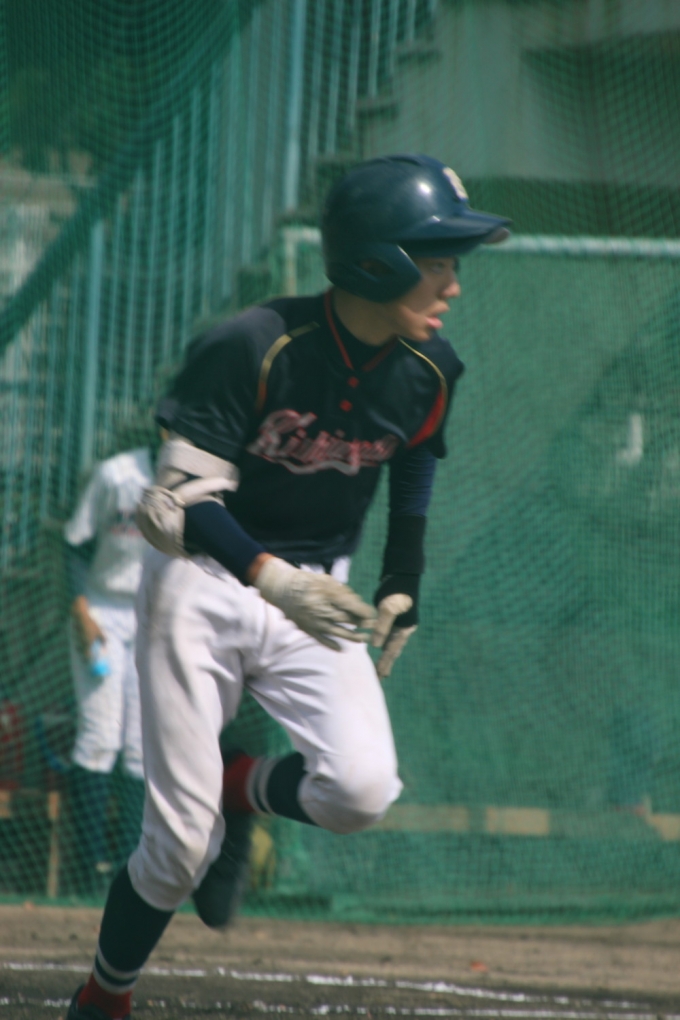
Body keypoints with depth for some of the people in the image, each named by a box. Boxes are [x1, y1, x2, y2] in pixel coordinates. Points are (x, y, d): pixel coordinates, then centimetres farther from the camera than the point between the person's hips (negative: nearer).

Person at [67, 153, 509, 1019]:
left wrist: (402, 590, 18)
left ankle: (246, 790, 13)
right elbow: (185, 499, -20)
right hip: (204, 583, -4)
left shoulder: (426, 374, -5)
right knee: (179, 842, -7)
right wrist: (269, 576, -35)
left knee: (363, 789, -21)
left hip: (314, 591, 4)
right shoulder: (253, 347, -21)